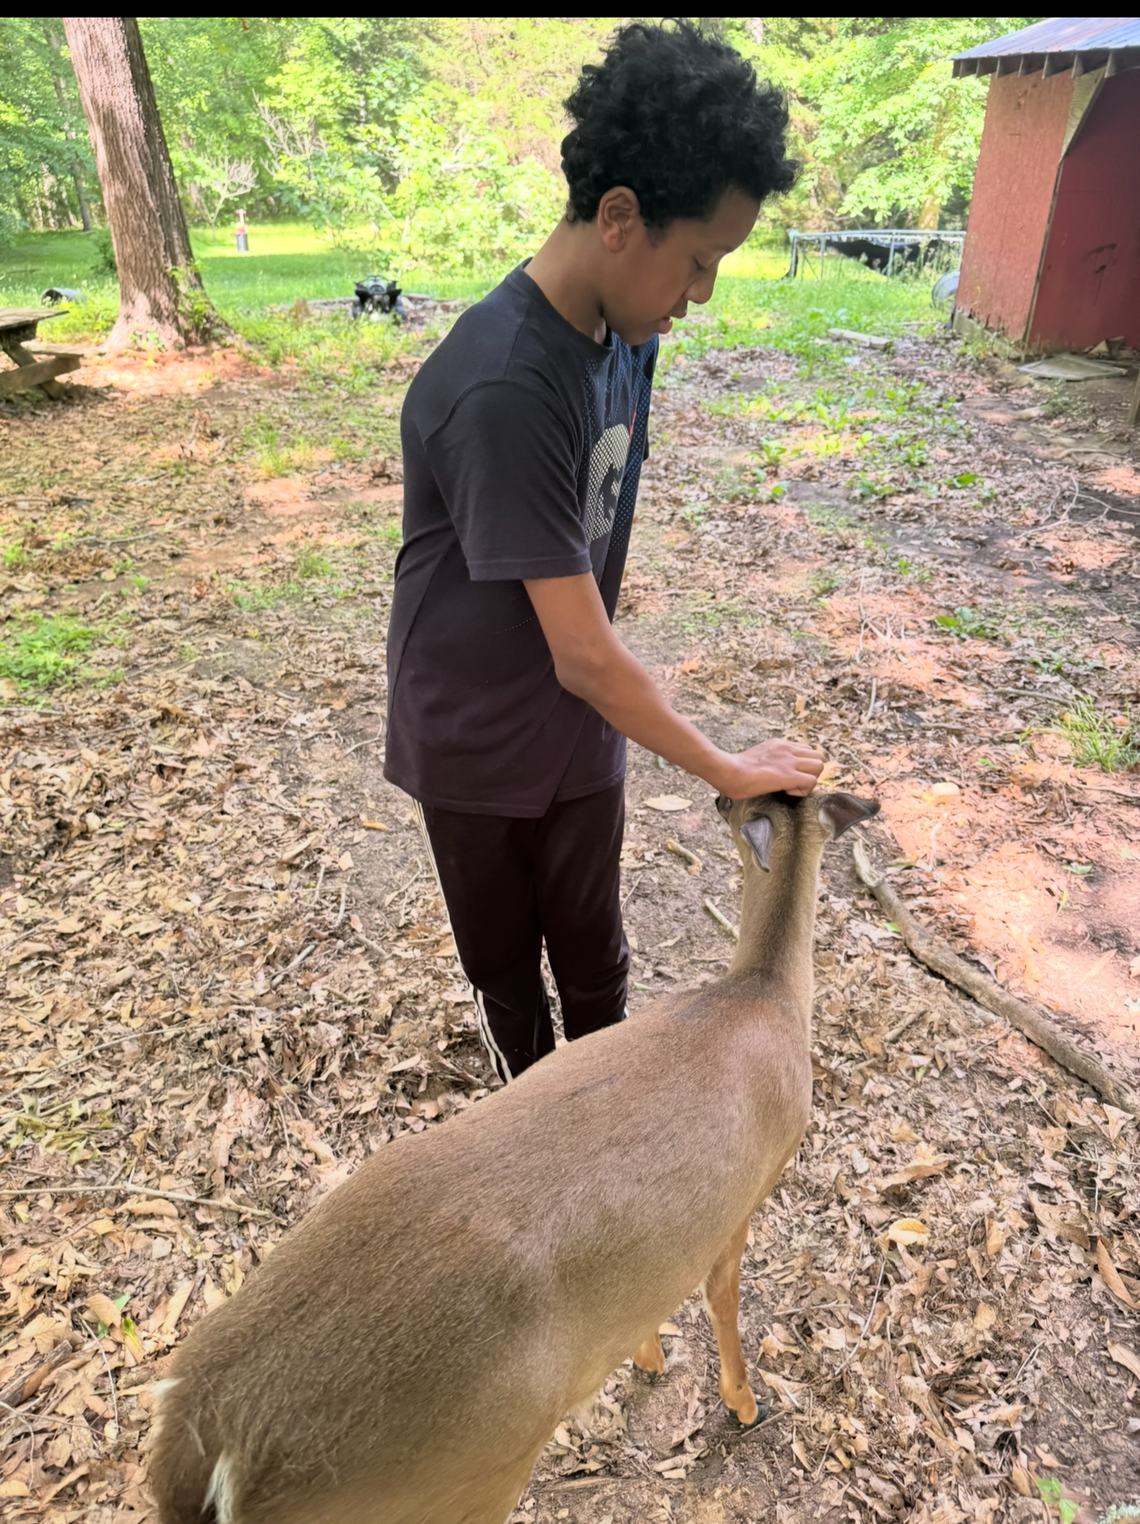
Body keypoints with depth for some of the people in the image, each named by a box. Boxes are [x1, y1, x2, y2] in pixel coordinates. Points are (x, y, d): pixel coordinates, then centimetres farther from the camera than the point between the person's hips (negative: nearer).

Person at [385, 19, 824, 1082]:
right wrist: (729, 771, -18)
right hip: (477, 743, -5)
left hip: (580, 725, 6)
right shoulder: (502, 391, -31)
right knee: (502, 956, 19)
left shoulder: (622, 332, -4)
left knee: (592, 948, 19)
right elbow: (584, 655, -30)